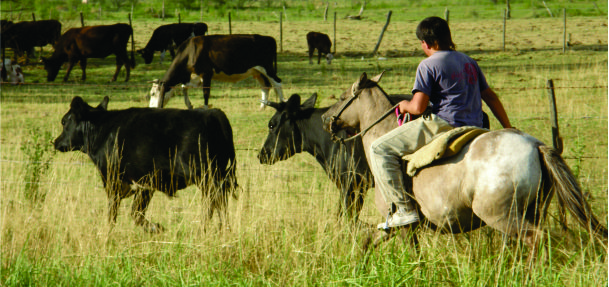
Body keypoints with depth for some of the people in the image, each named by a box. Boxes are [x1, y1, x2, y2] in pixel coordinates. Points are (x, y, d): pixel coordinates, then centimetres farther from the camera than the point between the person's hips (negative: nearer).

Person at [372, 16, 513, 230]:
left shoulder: (428, 65, -7)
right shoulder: (469, 62, 17)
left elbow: (418, 107, -13)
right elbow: (490, 96, 22)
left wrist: (405, 105, 11)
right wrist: (508, 129, 30)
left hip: (442, 126, -8)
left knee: (380, 149, -4)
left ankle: (404, 209, -11)